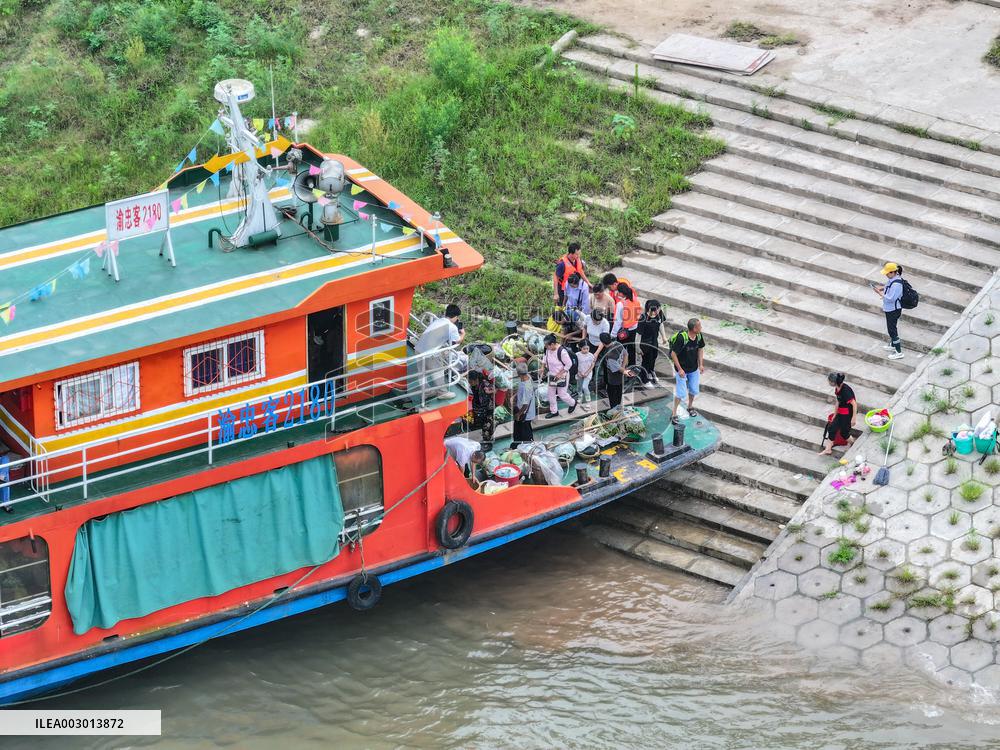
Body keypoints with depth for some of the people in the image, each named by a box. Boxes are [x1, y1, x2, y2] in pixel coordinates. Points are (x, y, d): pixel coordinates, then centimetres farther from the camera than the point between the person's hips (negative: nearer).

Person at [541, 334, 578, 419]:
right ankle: (554, 411, 31)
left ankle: (572, 403, 36)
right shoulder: (548, 350, -10)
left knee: (562, 394, 5)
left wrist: (560, 374, -20)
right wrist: (543, 367, 2)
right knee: (551, 394, 14)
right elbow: (545, 357, 14)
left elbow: (569, 364, -22)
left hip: (562, 376, -7)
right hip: (552, 376, 7)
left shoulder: (562, 351, -31)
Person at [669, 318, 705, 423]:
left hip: (694, 369, 6)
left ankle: (690, 407, 43)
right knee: (681, 393, -3)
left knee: (693, 390, 17)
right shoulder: (681, 338, -29)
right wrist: (679, 369, -21)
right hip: (682, 369, -6)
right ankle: (674, 413, 12)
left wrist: (701, 364, 4)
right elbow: (673, 354, -22)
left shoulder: (699, 336, -10)